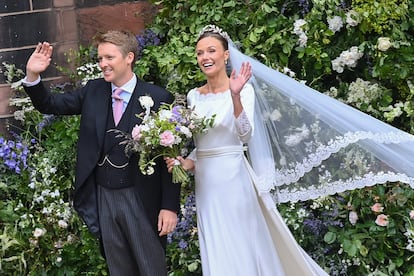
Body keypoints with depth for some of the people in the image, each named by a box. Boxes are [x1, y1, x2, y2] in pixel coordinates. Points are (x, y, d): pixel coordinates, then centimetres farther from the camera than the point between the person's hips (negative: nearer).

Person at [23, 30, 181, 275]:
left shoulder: (158, 98, -9)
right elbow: (50, 105, 10)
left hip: (141, 199, -5)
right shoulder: (93, 91, 6)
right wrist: (33, 75, -9)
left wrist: (170, 206, -12)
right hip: (103, 198, 5)